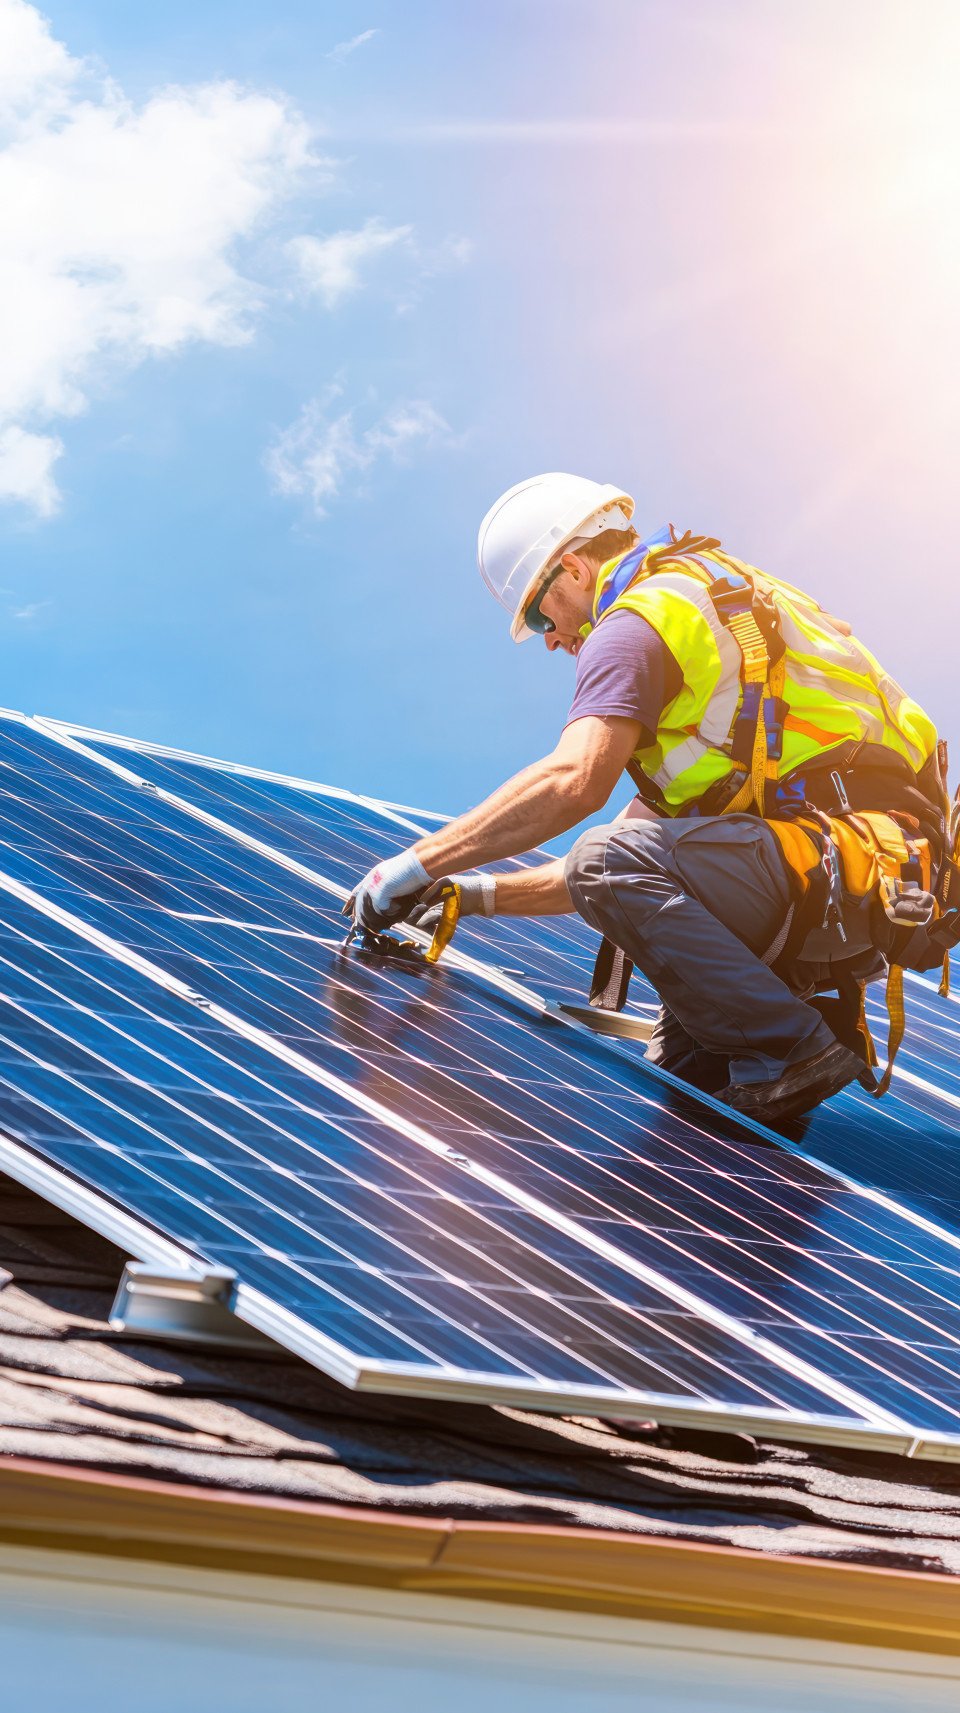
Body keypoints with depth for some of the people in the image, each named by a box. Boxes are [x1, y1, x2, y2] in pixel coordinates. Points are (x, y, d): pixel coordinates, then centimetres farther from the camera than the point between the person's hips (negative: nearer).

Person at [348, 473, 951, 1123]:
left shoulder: (638, 619, -5)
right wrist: (486, 895, 22)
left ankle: (796, 1050, -16)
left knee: (611, 862, -22)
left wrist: (420, 863, -15)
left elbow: (573, 781, -23)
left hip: (860, 863, -10)